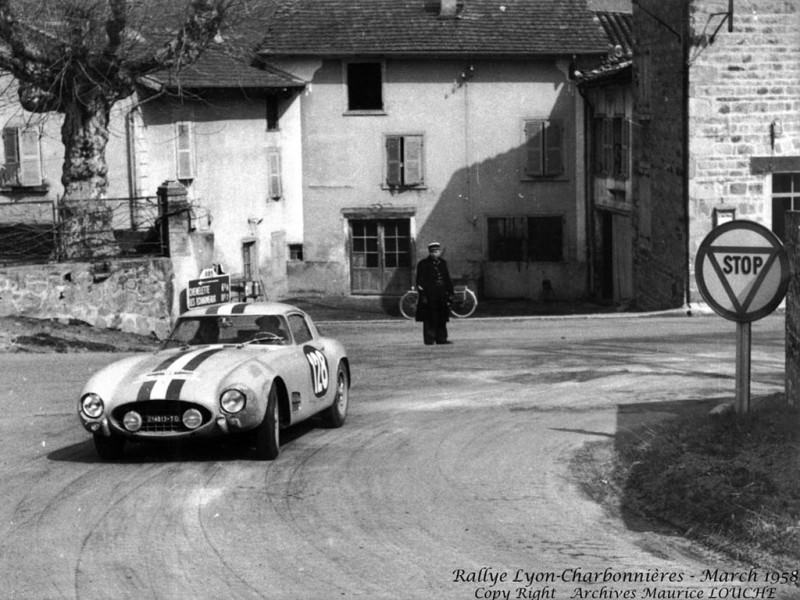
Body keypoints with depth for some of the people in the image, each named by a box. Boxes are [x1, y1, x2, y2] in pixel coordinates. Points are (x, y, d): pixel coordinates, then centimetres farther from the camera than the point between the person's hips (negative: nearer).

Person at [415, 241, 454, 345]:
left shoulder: (443, 263, 14)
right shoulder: (423, 264, -2)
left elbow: (447, 278, 19)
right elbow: (420, 281, -6)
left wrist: (450, 292, 14)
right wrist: (422, 294, -13)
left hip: (441, 296, 5)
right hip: (429, 296, -5)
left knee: (442, 319, 7)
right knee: (429, 319, -4)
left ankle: (441, 339, 13)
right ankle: (429, 339, -1)